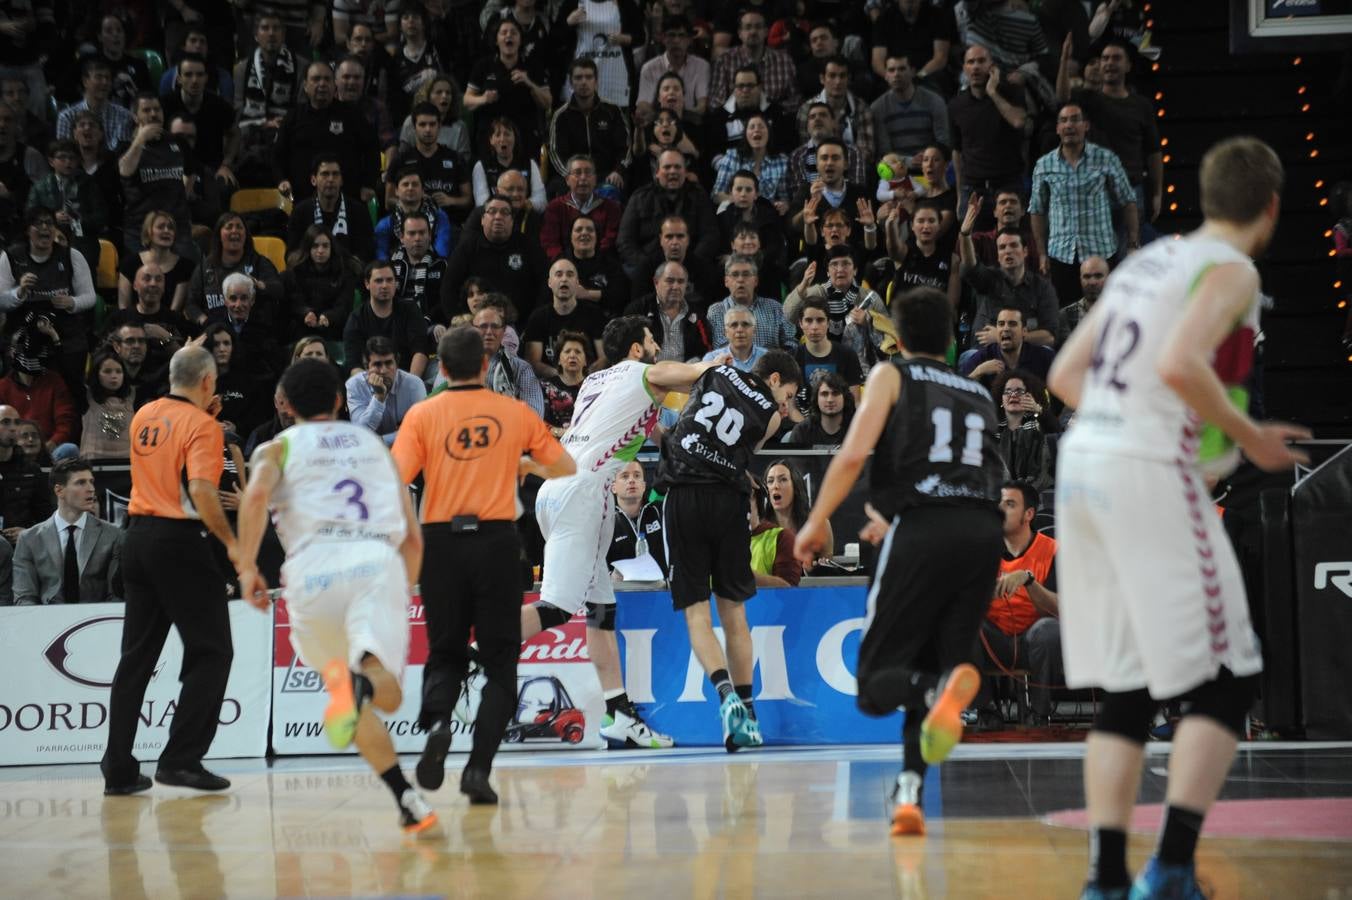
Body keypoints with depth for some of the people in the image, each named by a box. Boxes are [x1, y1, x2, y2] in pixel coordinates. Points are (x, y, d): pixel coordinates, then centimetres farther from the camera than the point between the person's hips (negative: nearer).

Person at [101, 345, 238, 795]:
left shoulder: (144, 416, 11)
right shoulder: (202, 425, -9)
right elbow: (201, 491, -22)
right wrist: (232, 542, -15)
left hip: (138, 536, 7)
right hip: (179, 540, -7)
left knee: (136, 656, 11)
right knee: (210, 652, 1)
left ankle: (118, 768, 10)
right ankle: (181, 759, -6)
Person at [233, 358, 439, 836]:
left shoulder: (278, 448, 21)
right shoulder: (374, 444, 31)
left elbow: (256, 495, -4)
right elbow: (413, 537, 27)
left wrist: (247, 567, -2)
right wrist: (401, 598, 39)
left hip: (315, 568, 0)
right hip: (379, 562, 1)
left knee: (351, 696, 15)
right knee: (386, 694, -17)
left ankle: (409, 802, -1)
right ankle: (362, 682, -53)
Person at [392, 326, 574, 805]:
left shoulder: (422, 415, 1)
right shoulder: (516, 412, 4)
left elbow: (393, 482, -8)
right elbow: (566, 467, 13)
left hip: (441, 543, 1)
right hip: (496, 541, 0)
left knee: (445, 655, 14)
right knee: (500, 662, 7)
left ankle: (436, 721, -17)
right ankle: (478, 768, -7)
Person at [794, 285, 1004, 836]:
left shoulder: (892, 376, 13)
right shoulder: (979, 395, 27)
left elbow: (853, 455, -2)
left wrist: (816, 522, 7)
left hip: (922, 531, -4)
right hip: (984, 532, 4)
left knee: (878, 681, 1)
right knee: (926, 672, 15)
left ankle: (944, 688, -31)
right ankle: (909, 795, -2)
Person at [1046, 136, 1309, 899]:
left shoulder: (1147, 261, 18)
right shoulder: (1232, 270, -5)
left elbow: (1066, 374, 18)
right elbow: (1178, 364, -22)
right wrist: (1249, 438, -10)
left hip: (1082, 464, 8)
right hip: (1150, 474, -8)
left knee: (1126, 690, 11)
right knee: (1227, 681, -1)